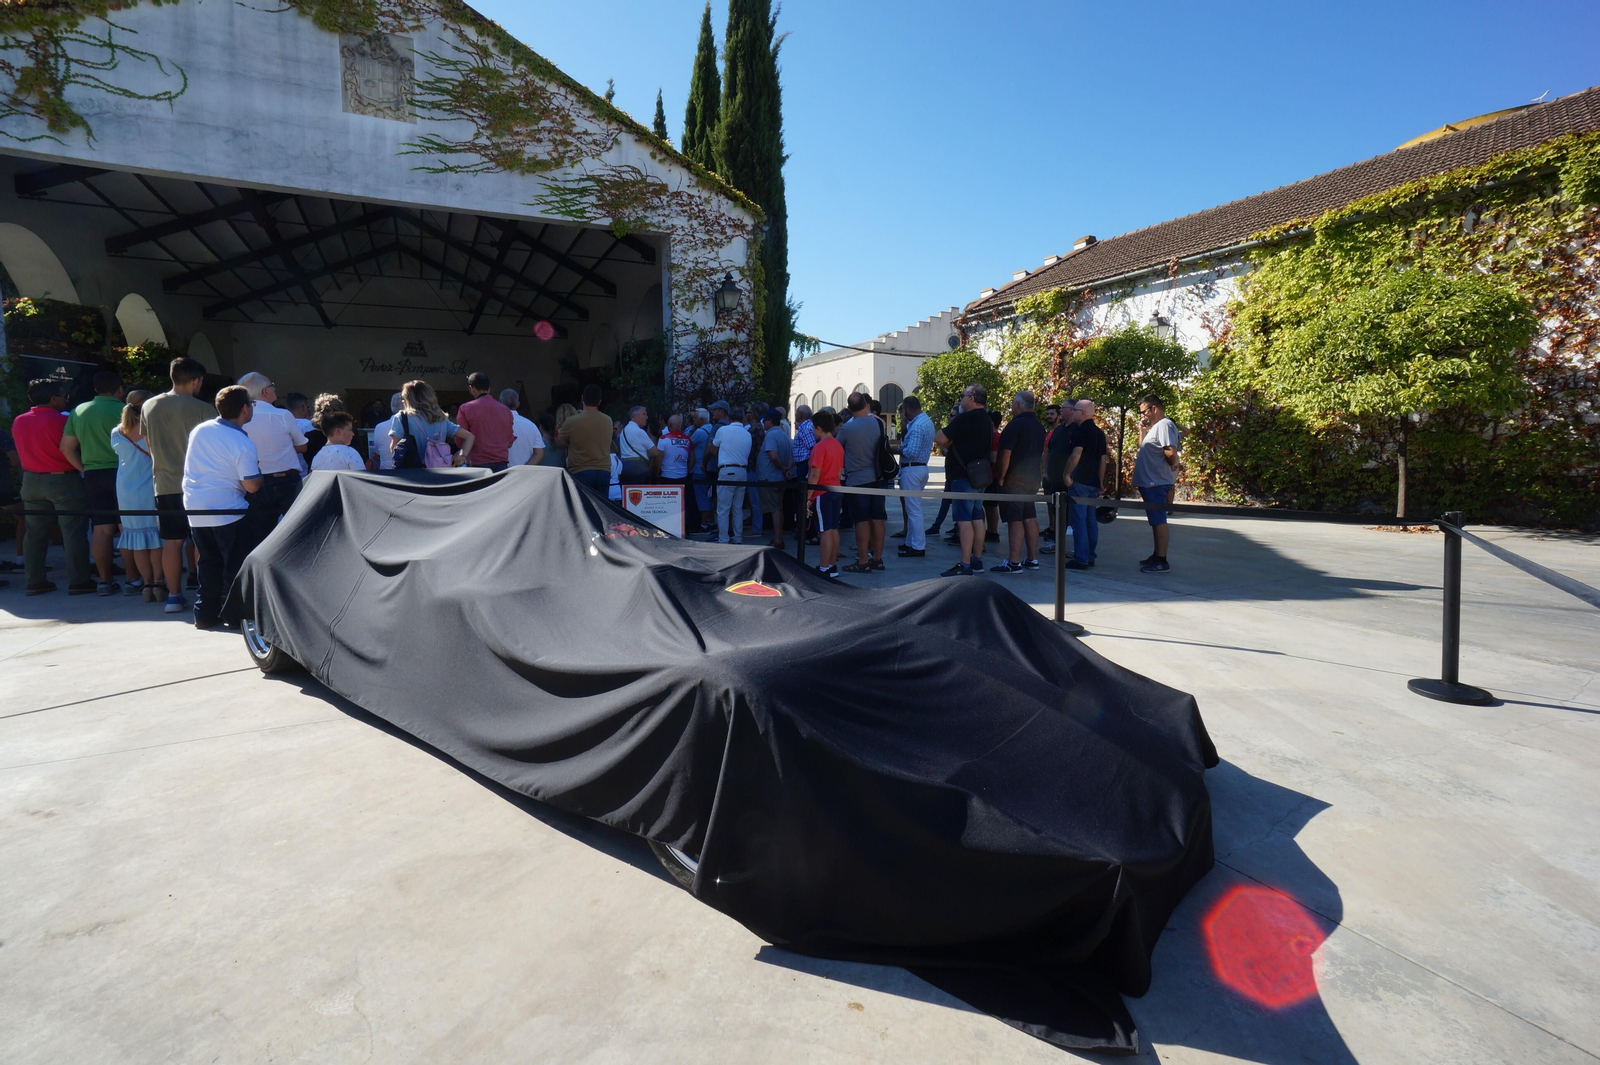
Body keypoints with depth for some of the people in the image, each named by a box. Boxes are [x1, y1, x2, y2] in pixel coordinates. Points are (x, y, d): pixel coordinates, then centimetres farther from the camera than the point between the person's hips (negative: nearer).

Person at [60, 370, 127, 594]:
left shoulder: (78, 412, 12)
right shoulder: (122, 409, -6)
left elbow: (66, 448, 12)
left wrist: (85, 468, 15)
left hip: (93, 475, 5)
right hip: (120, 472, -5)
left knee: (101, 528, 7)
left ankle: (104, 580, 9)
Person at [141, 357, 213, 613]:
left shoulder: (149, 406, 6)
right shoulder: (202, 409, -9)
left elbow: (148, 445, 16)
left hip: (164, 484, 4)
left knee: (171, 542, 7)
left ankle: (174, 596, 9)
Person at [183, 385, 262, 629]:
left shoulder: (199, 430, 5)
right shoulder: (243, 443, -16)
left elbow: (189, 463, 20)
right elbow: (252, 486, -16)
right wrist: (259, 470, 3)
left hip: (194, 509, 7)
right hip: (227, 511, -7)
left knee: (209, 561, 17)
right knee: (237, 564, 1)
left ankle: (205, 613, 20)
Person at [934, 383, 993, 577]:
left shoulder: (965, 418, -15)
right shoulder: (986, 420, 15)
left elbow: (939, 439, -19)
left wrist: (948, 442, 3)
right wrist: (951, 442, 12)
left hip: (963, 476, -10)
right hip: (978, 474, 10)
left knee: (964, 520, -10)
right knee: (977, 518, 13)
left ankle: (965, 566, -12)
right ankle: (977, 560, 20)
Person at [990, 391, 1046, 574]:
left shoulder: (1015, 424, -14)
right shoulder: (1039, 426, 14)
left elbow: (1006, 454, -18)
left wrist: (1001, 477, -11)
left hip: (1014, 480, -9)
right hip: (1032, 479, 9)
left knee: (1015, 520, -8)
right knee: (1029, 518, 12)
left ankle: (1014, 562, -9)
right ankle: (1032, 559, 17)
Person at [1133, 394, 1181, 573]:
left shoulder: (1164, 425, -15)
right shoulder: (1155, 426, 17)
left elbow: (1171, 452, -26)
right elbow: (1143, 448, 22)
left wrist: (1172, 466, -8)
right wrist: (1143, 430, 11)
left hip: (1157, 483, -10)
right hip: (1151, 482, 10)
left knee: (1159, 521, -7)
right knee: (1156, 521, 16)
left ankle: (1161, 561, -3)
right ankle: (1157, 556, 24)